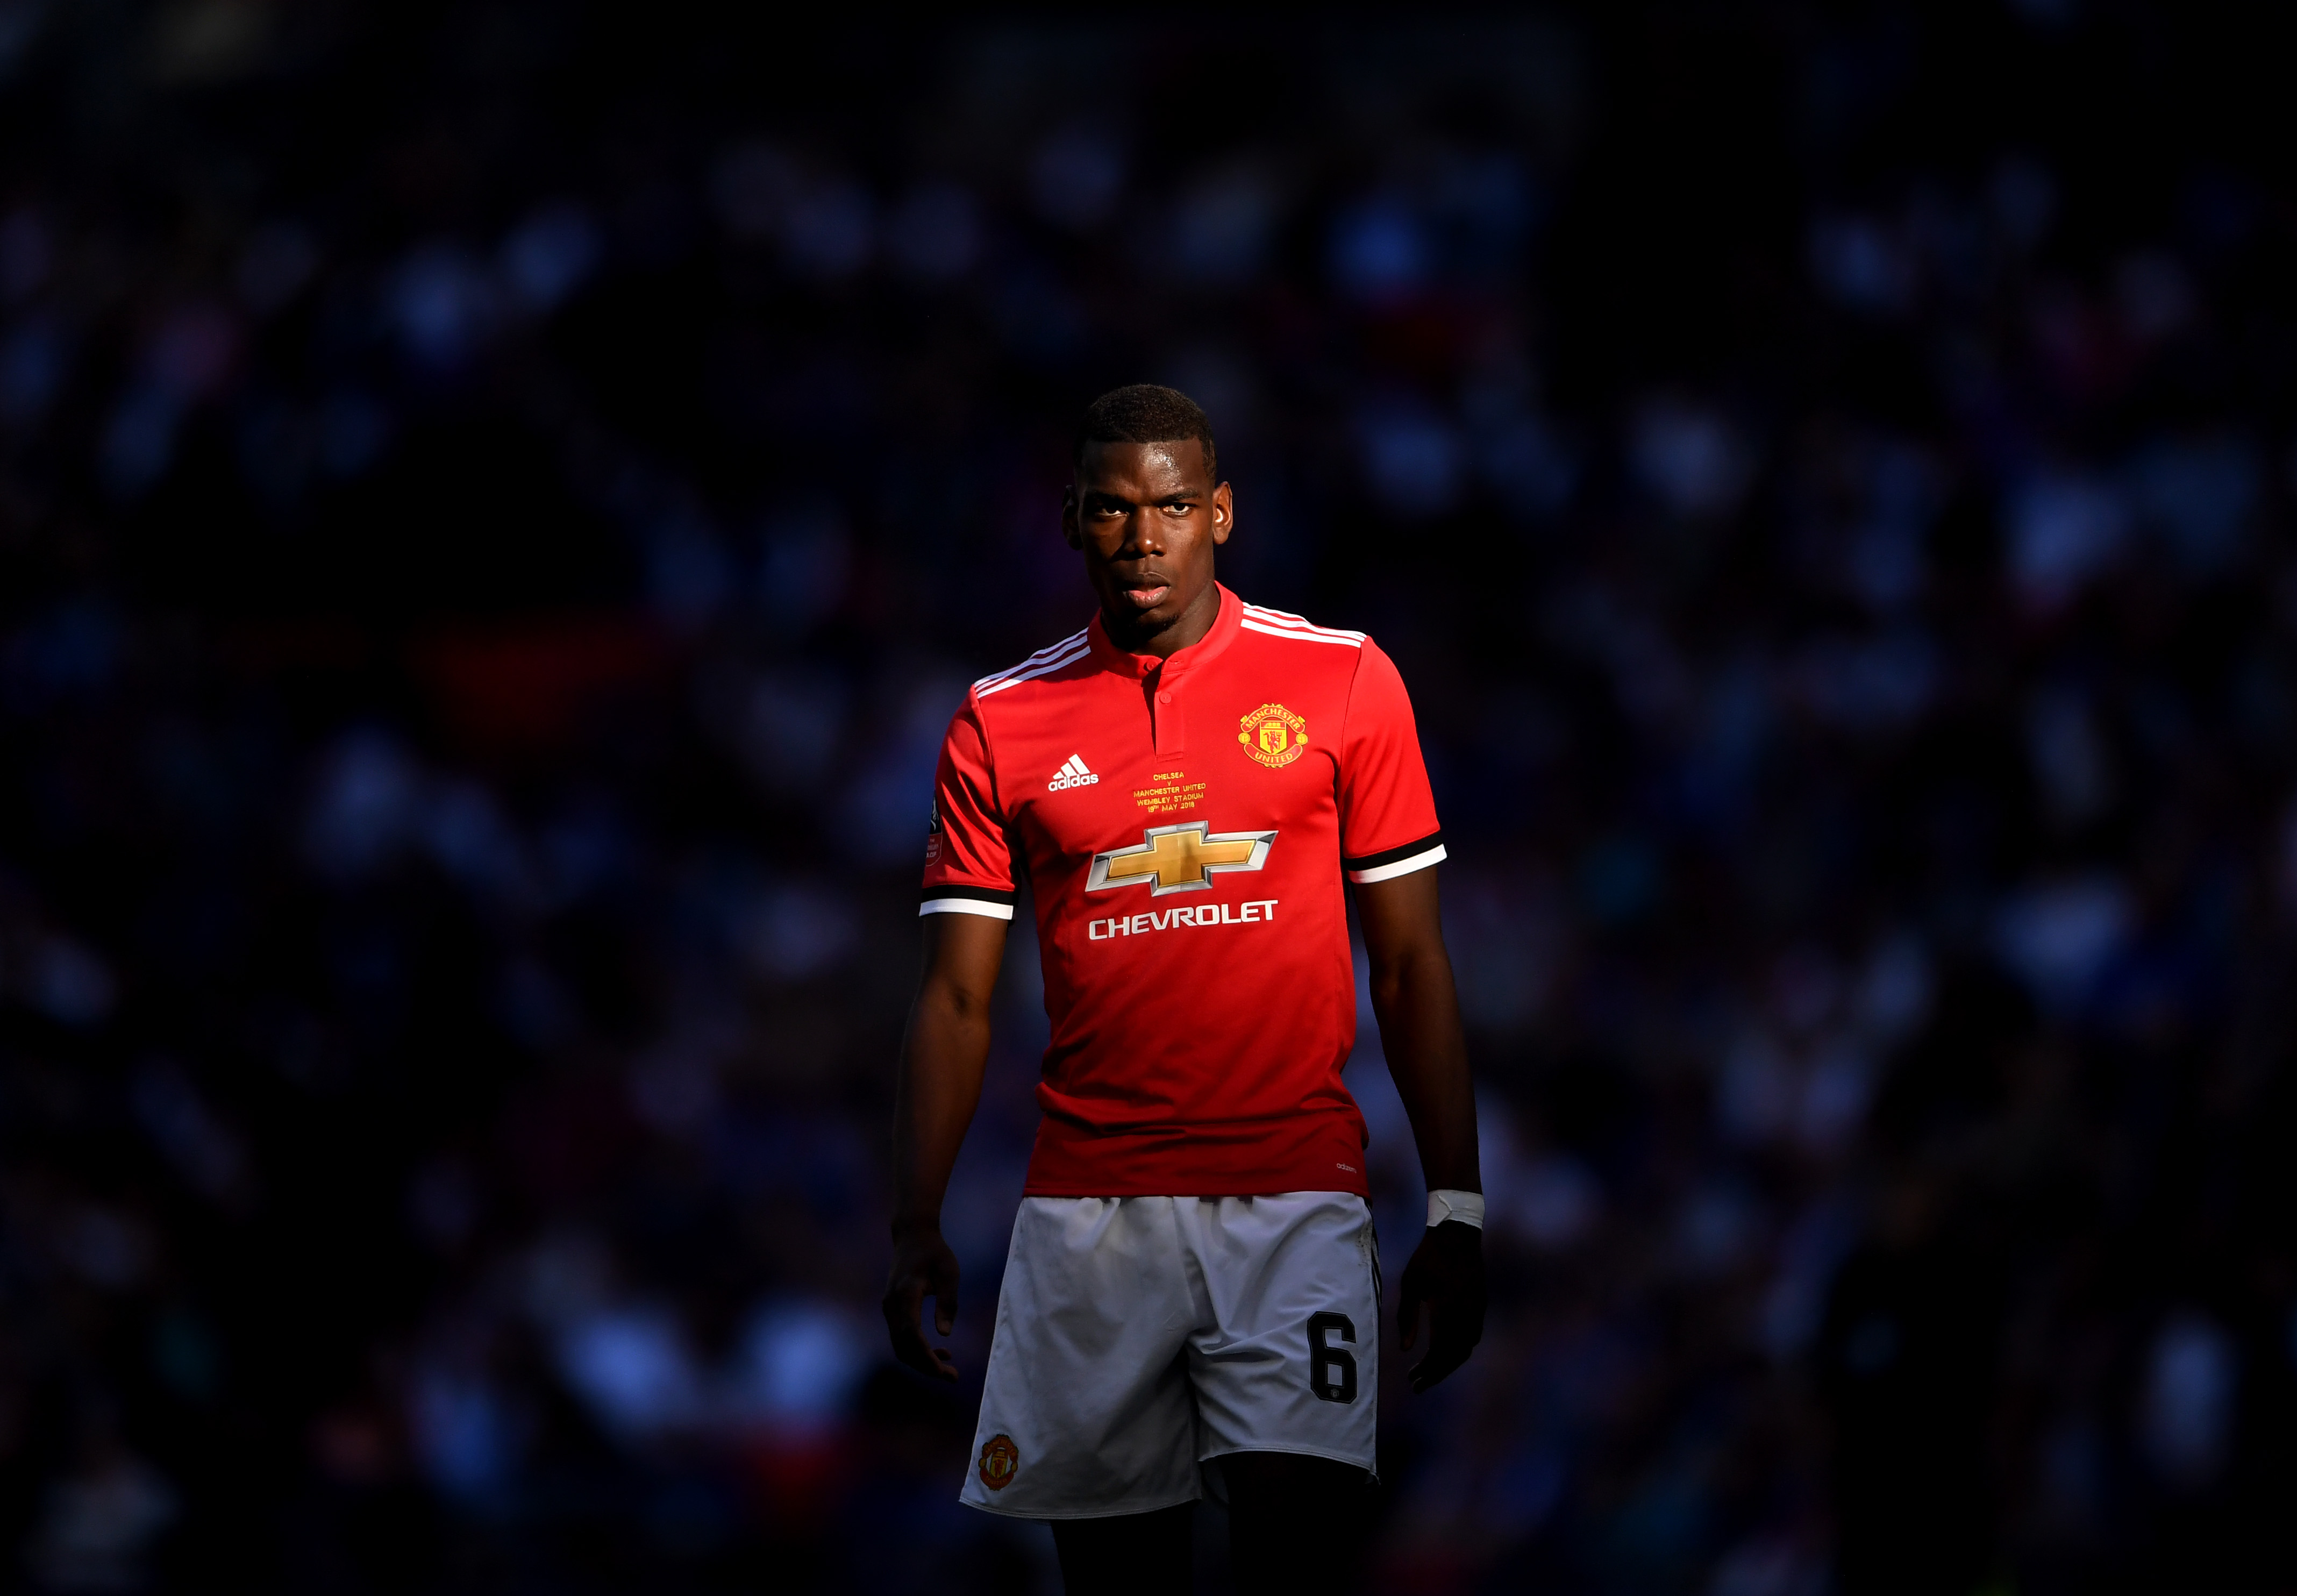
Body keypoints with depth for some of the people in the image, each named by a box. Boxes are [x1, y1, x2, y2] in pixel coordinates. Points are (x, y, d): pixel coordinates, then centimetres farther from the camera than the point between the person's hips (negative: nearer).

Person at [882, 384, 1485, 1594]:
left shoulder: (1345, 682, 4)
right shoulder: (1002, 725, 7)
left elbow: (1409, 964, 6)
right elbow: (958, 997, 8)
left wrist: (1456, 1211, 1)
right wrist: (915, 1231, -2)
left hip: (1294, 1199, -2)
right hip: (1087, 1212, 2)